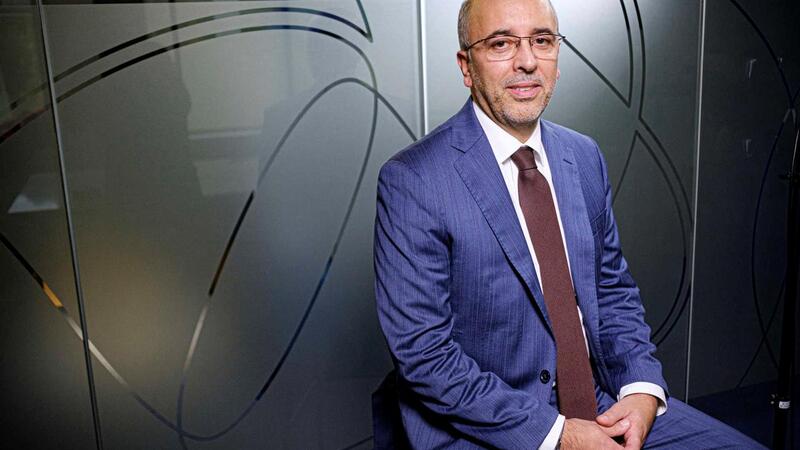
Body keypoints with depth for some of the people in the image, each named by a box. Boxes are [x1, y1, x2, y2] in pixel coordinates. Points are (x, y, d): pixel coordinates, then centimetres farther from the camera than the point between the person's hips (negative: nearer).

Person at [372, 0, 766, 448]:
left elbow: (614, 288, 11)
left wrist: (642, 390, -6)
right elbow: (423, 353, -17)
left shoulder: (586, 158, 4)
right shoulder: (411, 181, -16)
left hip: (602, 404, 5)